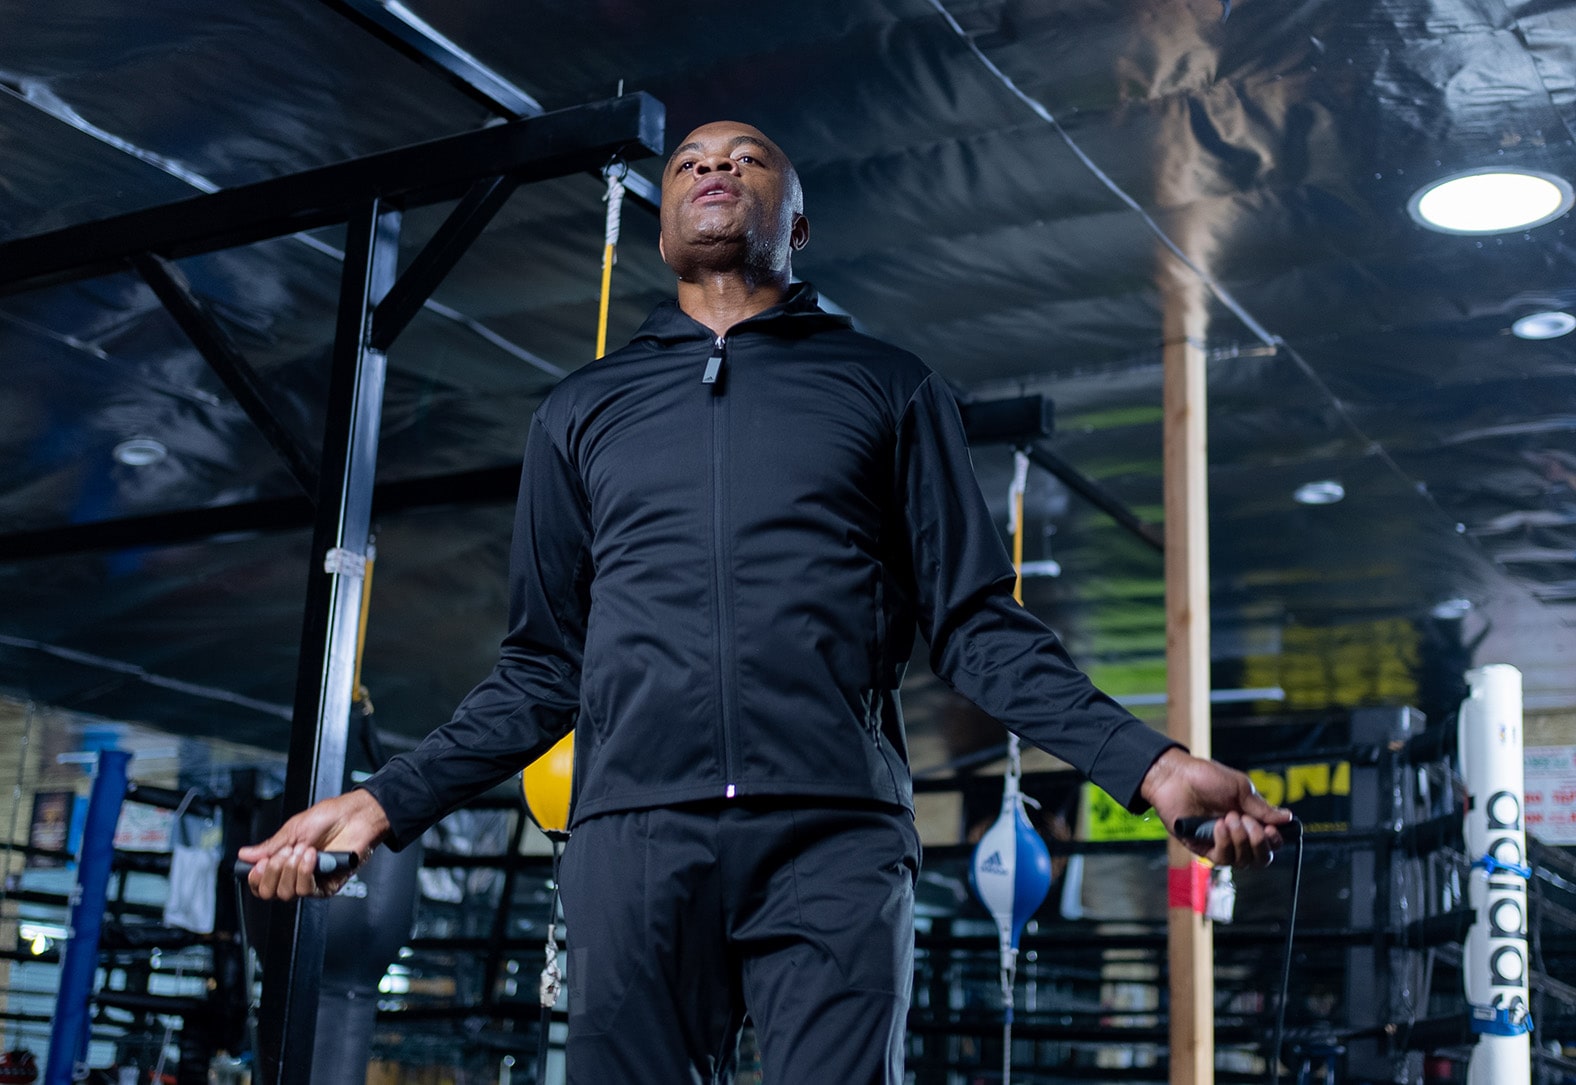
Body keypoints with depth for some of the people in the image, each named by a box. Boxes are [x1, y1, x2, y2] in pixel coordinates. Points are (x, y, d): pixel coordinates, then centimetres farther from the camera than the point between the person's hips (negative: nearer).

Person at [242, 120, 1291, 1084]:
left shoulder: (888, 386, 18)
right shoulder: (584, 409, 23)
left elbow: (977, 626, 11)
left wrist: (1146, 760, -3)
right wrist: (387, 800, 10)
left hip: (835, 838, -1)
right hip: (633, 837, 2)